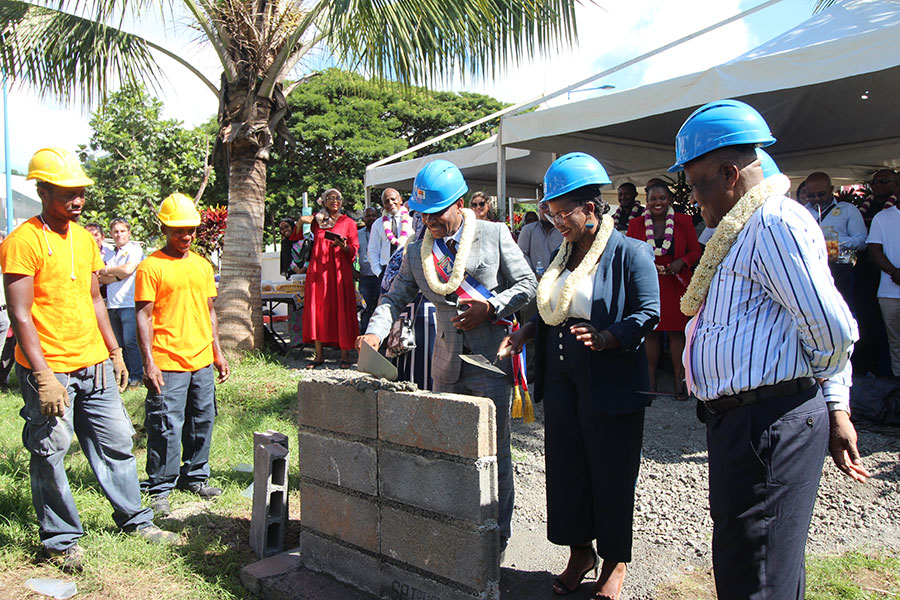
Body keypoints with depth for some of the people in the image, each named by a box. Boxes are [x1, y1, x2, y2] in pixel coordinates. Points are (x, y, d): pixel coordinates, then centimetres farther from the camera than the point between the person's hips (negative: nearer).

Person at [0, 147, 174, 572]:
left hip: (94, 365, 7)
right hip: (49, 370, -7)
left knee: (116, 441, 12)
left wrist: (115, 353, 16)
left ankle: (134, 519, 27)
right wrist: (43, 375, -20)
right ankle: (61, 540, 21)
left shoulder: (84, 237, 11)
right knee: (50, 453, 4)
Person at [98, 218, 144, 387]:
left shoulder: (135, 250, 1)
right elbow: (101, 278, 9)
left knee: (131, 342, -10)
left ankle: (136, 376, -4)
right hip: (112, 305, 6)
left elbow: (128, 269, -15)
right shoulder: (111, 254, 19)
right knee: (119, 344, 8)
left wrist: (107, 270, 0)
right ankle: (123, 375, 16)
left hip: (129, 304, -6)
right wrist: (118, 275, -9)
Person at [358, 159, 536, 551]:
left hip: (491, 361, -4)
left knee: (493, 453, 3)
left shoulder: (495, 235, -3)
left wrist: (490, 307, -16)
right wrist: (375, 331, -7)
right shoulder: (416, 252, 7)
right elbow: (396, 298, 12)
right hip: (446, 366, 4)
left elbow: (527, 284, 1)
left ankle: (497, 536, 20)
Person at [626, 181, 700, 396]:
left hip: (675, 285, 0)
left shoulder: (683, 222, 2)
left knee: (677, 332, 2)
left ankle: (679, 380, 11)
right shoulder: (636, 224, 3)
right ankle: (651, 380, 16)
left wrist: (681, 262, -12)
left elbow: (695, 251, 7)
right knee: (650, 332, 4)